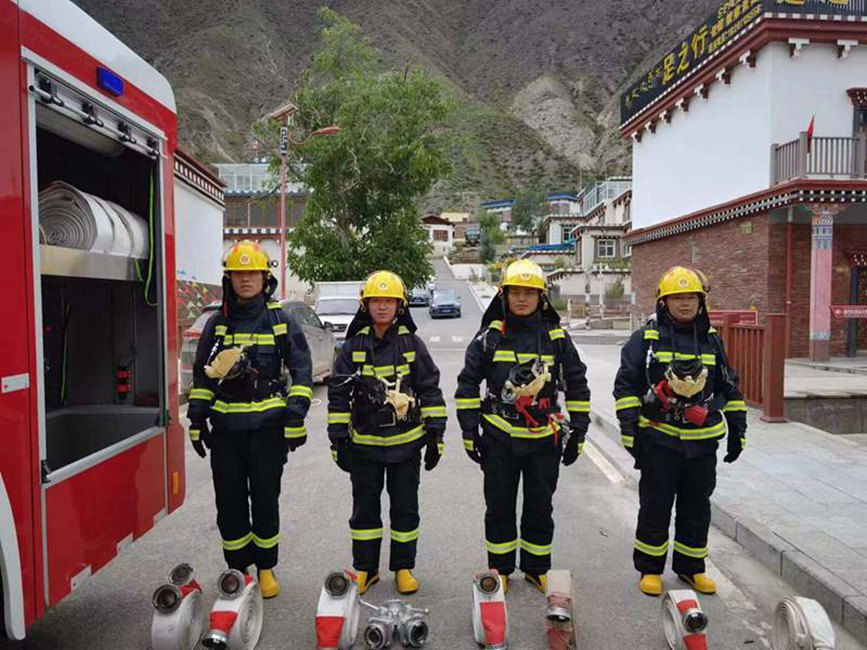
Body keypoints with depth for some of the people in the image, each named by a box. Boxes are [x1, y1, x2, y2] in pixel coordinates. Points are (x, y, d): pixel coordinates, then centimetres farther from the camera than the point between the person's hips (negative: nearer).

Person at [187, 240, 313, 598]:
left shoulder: (280, 320, 2)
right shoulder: (217, 323, 9)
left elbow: (301, 370, -1)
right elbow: (202, 374, 13)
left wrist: (296, 418, -8)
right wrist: (197, 419, 7)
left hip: (267, 425, -2)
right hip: (225, 427, 3)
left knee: (265, 500, 6)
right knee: (229, 502, 8)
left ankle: (266, 568, 23)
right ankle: (237, 569, 25)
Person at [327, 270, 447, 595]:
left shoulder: (412, 345, -1)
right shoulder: (353, 346, -1)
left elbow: (430, 391, 2)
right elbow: (338, 394, 2)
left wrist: (435, 435, -1)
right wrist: (338, 439, -2)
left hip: (406, 443, 0)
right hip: (364, 444, 1)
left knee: (405, 509, 11)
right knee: (364, 508, 12)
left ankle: (403, 568, 27)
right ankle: (365, 568, 28)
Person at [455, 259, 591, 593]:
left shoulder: (556, 337, 1)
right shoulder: (490, 336, -1)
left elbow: (577, 385, 8)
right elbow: (467, 384, 1)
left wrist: (577, 433, 5)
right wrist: (470, 431, -3)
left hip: (545, 438, 1)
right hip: (499, 437, -1)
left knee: (540, 506, 13)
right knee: (499, 507, 10)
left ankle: (537, 568, 32)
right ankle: (500, 568, 28)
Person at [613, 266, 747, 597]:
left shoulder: (712, 340, 10)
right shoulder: (645, 339, -3)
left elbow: (729, 387, 17)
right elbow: (626, 385, -4)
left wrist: (738, 429, 15)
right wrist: (629, 430, -9)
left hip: (703, 441, 4)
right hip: (659, 439, -4)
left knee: (697, 507, 14)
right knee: (656, 506, 5)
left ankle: (691, 567, 31)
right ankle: (650, 569, 20)